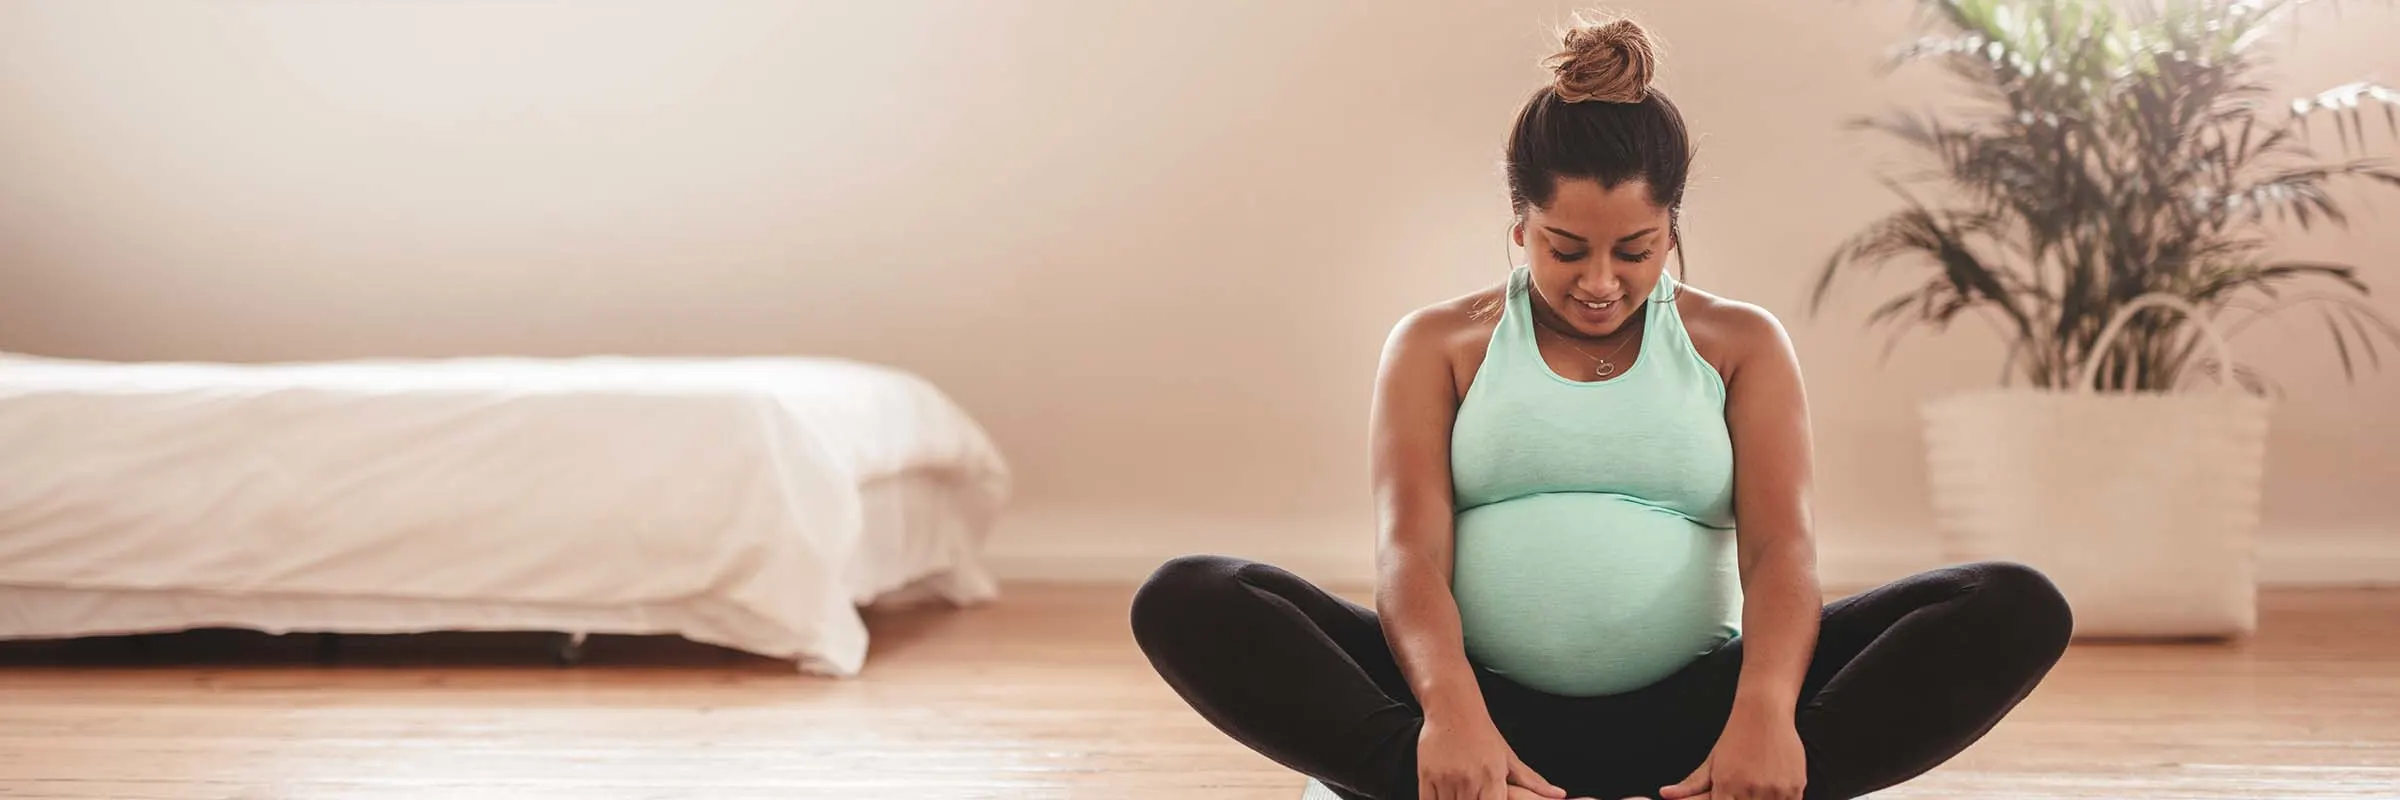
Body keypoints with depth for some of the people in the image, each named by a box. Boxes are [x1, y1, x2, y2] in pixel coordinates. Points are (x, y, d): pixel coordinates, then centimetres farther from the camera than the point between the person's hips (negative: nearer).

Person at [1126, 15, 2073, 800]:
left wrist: (1764, 708, -27)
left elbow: (1780, 544, -4)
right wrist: (1449, 709, -29)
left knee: (2018, 610, -22)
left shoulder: (1740, 344, 12)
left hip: (1687, 714, 1)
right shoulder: (1441, 344, 10)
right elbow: (1410, 546, -6)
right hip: (1491, 705, -1)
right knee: (1185, 601, -25)